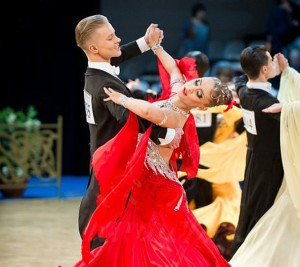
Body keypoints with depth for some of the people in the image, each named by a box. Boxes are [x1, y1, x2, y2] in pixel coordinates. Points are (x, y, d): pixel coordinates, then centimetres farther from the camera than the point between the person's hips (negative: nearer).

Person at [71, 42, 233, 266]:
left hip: (152, 185, -9)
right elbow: (172, 66, 23)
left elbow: (148, 110, -46)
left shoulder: (174, 117, -24)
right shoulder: (177, 88, 2)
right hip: (143, 181, 9)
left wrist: (122, 99, -30)